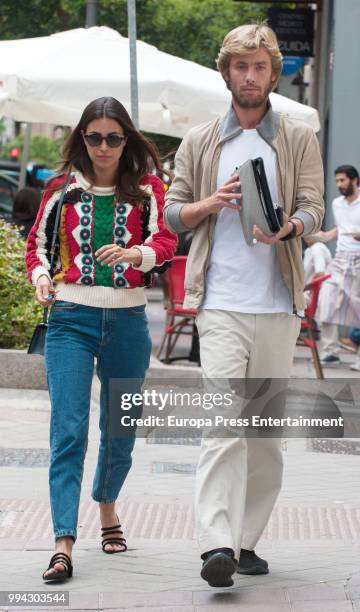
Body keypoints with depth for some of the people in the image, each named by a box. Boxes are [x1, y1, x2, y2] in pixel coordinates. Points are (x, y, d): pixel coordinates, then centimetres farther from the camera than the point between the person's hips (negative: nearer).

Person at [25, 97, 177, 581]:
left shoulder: (146, 190, 4)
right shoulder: (62, 189, 6)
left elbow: (165, 241, -7)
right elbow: (37, 243, 15)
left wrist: (133, 253, -27)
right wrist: (40, 276, -4)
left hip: (127, 321, 1)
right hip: (71, 318, -1)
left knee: (121, 428, 13)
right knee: (68, 431, -12)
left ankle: (107, 507, 40)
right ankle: (64, 544, -16)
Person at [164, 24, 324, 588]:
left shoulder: (299, 140, 9)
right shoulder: (199, 143, 12)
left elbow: (313, 208, -1)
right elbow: (172, 212, 12)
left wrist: (287, 227, -24)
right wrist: (211, 204, -9)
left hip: (278, 305, 1)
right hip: (221, 303, -1)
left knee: (267, 427, 6)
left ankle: (246, 540, 16)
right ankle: (217, 544, -21)